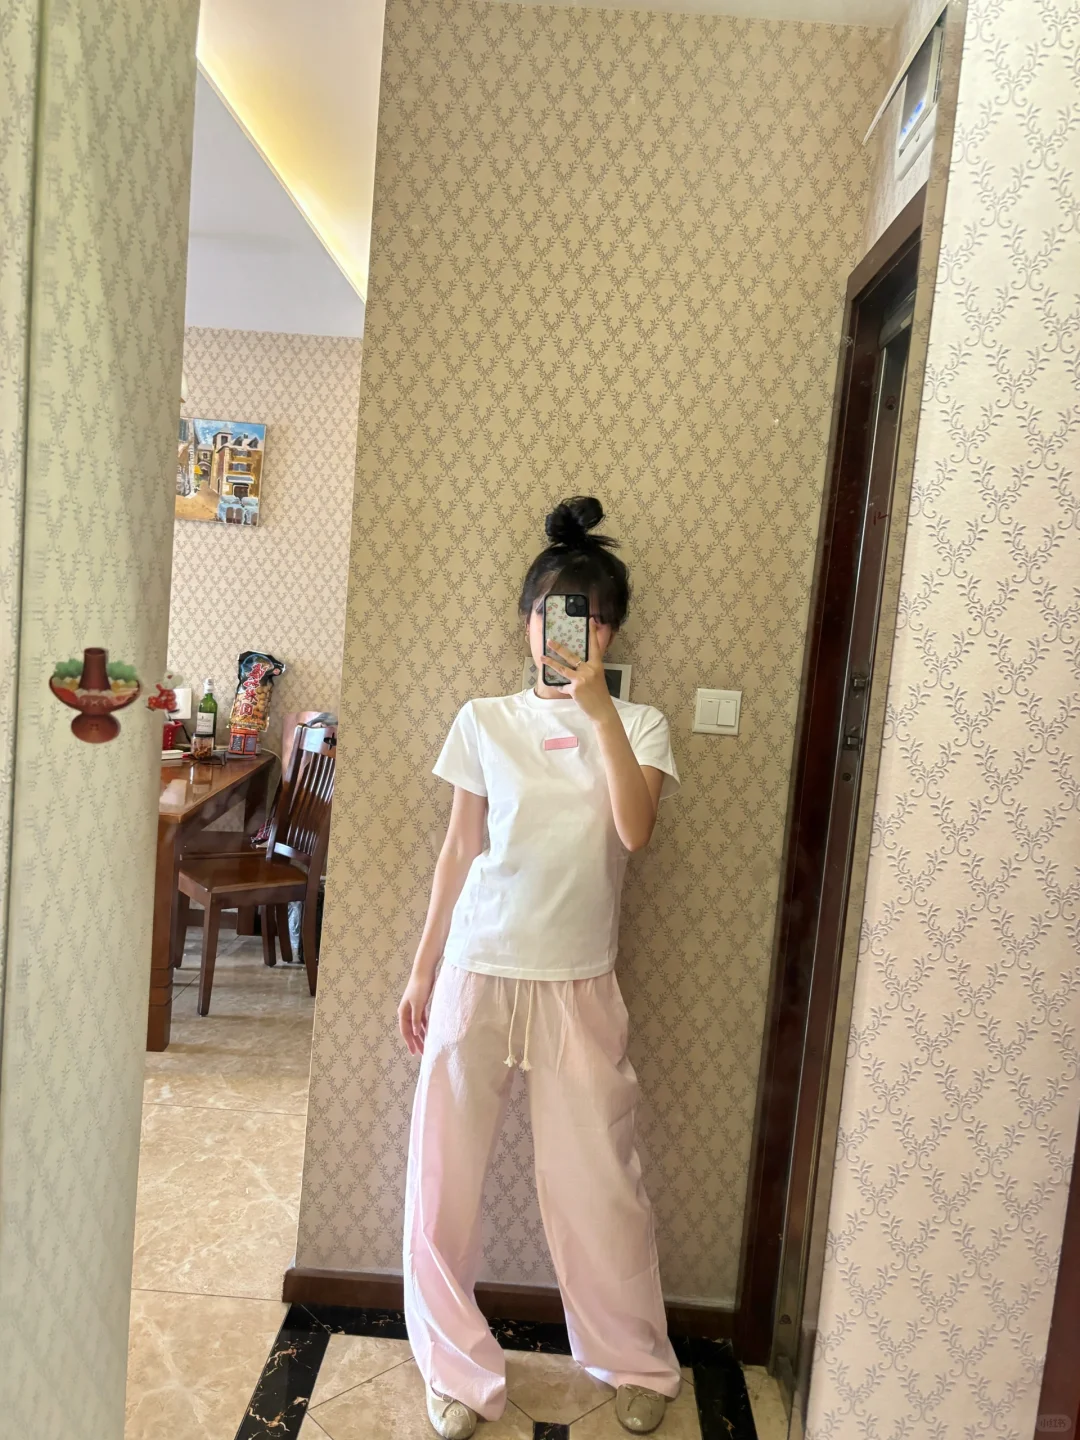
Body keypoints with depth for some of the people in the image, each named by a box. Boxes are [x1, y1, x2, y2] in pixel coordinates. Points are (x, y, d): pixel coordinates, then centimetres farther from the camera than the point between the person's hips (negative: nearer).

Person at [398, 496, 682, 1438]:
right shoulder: (486, 721, 3)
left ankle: (637, 1362, 34)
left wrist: (597, 706, -21)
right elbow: (459, 851, 6)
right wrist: (421, 972, 7)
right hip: (477, 972, 1)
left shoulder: (638, 726, 1)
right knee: (445, 1176, 8)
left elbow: (635, 829, -18)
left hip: (579, 984, -1)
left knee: (598, 1181, 8)